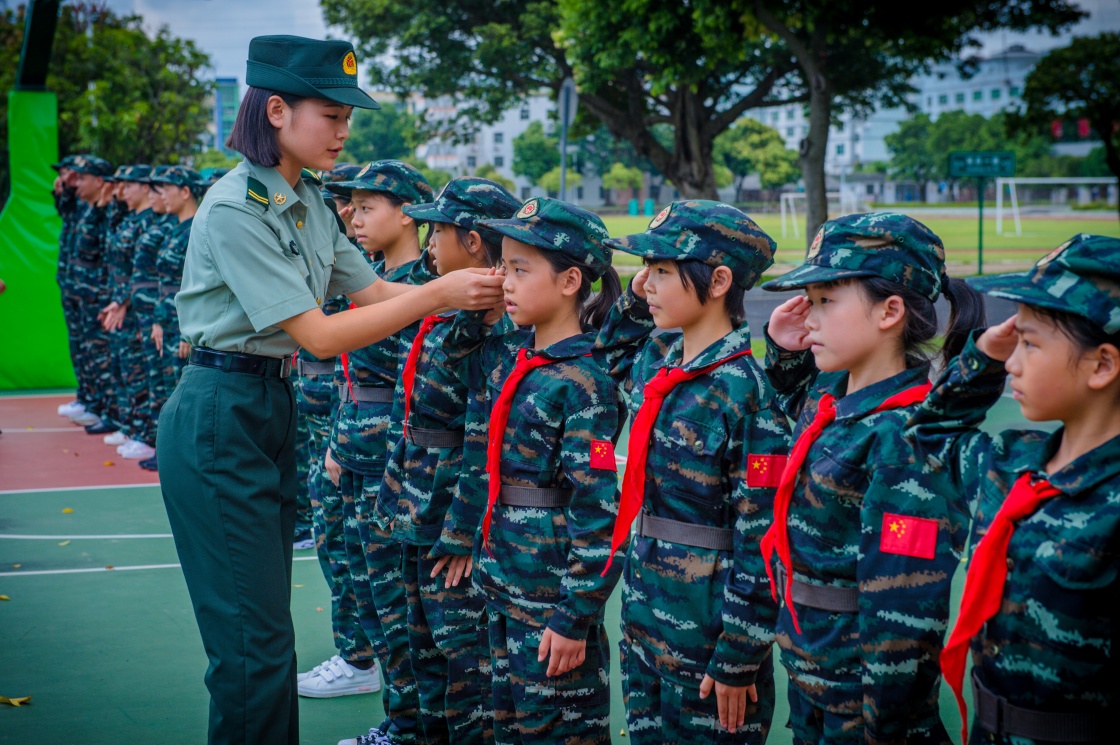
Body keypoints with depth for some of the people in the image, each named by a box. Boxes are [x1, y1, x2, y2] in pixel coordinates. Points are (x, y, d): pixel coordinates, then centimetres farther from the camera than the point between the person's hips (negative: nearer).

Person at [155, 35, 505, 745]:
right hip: (219, 418, -9)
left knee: (266, 623, 15)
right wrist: (437, 294, -21)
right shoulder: (235, 209, -20)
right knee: (253, 635, -3)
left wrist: (471, 294, -6)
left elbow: (368, 288, 9)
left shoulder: (306, 202, 8)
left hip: (272, 409, 9)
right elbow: (320, 335, -22)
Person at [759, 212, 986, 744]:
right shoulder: (827, 394, 2)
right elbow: (791, 404, 29)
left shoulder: (905, 437, -23)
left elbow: (905, 611, -24)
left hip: (860, 691, -8)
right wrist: (784, 349, 10)